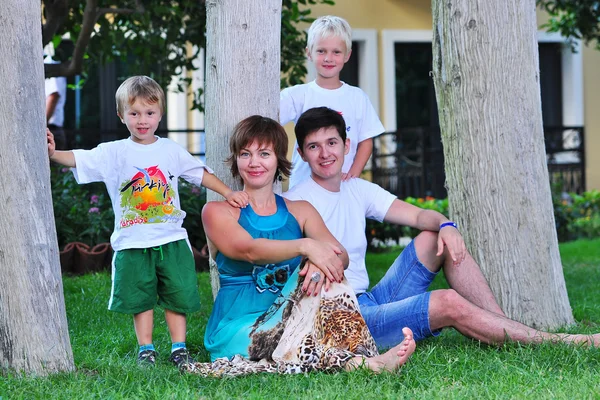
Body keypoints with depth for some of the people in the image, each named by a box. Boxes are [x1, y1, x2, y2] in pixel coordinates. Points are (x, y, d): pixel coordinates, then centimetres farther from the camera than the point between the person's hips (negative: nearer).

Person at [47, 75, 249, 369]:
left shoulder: (171, 150, 6)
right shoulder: (114, 153, -3)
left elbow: (201, 174, 14)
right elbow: (78, 159, -16)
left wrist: (228, 193, 7)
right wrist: (53, 154, -33)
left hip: (171, 240, 2)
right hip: (132, 243, -2)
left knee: (177, 295, 6)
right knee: (140, 299, 6)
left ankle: (179, 348, 17)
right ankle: (146, 350, 18)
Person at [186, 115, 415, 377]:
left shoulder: (300, 212, 16)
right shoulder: (217, 212, 5)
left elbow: (340, 256, -2)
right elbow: (250, 250, -16)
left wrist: (319, 261, -27)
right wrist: (305, 246, -33)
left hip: (290, 321, 3)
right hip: (238, 330, -3)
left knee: (322, 275, -25)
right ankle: (360, 360, -42)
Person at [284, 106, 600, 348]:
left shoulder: (358, 190, 13)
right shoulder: (298, 203, -8)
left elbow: (417, 215, 5)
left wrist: (445, 226, -17)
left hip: (370, 302, 8)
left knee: (436, 237, 0)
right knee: (449, 303, -22)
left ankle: (505, 329, -8)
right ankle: (558, 343, -15)